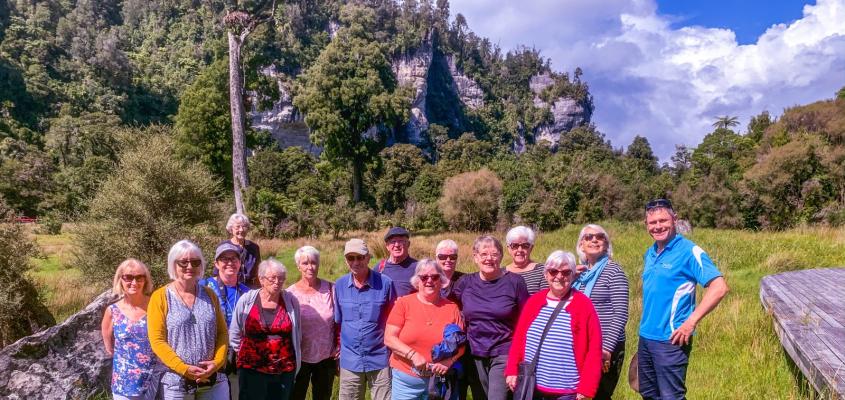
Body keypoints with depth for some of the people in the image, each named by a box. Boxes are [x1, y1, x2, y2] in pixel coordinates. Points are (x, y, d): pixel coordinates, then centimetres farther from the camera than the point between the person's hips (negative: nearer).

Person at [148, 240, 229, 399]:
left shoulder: (209, 295, 7)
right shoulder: (160, 297, -3)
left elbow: (222, 332, 7)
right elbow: (157, 340, -8)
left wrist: (217, 361, -8)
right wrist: (184, 368, -15)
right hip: (176, 381, -3)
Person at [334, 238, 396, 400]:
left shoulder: (385, 283, -9)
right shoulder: (339, 285, 0)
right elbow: (337, 321, 10)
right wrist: (337, 349, 11)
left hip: (380, 359, -2)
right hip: (350, 360, 3)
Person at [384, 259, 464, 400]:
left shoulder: (451, 307, 2)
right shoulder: (404, 303, -3)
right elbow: (389, 338, -7)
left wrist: (449, 360, -13)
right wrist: (413, 355, -17)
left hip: (439, 380, 1)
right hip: (406, 380, -1)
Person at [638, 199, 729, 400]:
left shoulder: (688, 251, -13)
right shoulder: (649, 253, 10)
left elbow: (719, 287, -20)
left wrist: (691, 322, -21)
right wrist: (646, 323, 14)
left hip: (670, 340, -7)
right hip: (645, 337, 8)